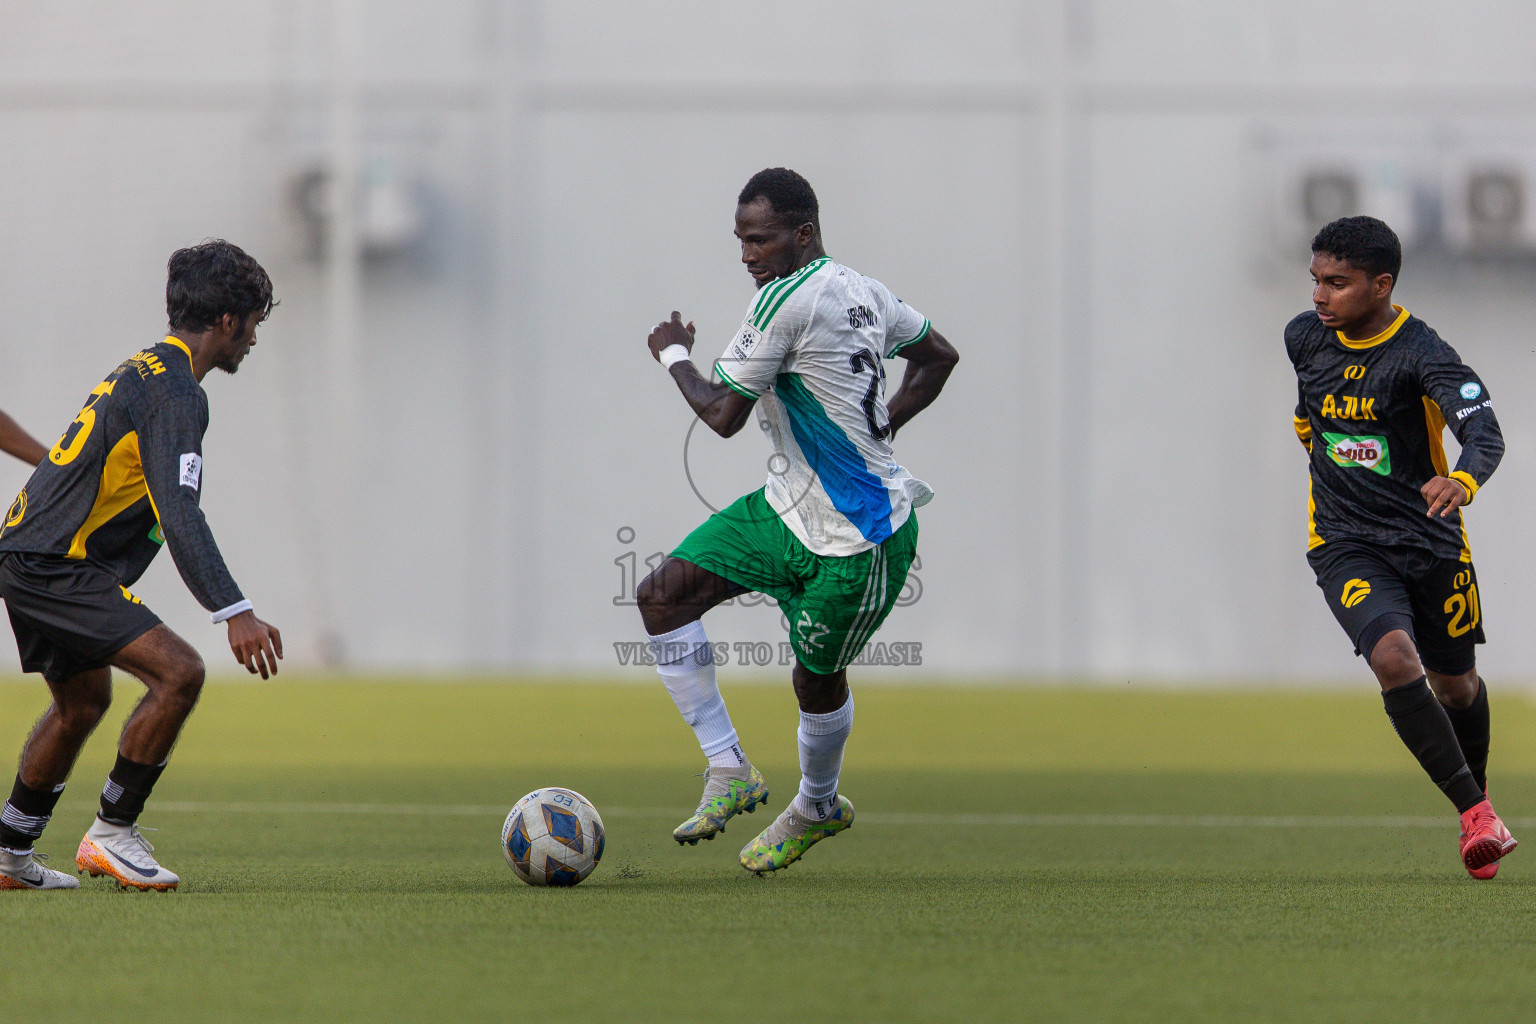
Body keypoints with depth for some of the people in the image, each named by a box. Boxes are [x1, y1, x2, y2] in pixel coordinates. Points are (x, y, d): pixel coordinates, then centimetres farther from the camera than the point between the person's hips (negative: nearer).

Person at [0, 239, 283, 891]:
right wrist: (235, 613, -32)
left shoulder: (144, 372, 18)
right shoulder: (173, 393, -15)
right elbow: (178, 514, -26)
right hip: (53, 566, -11)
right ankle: (111, 835, -8)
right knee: (179, 673, -17)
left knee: (83, 701, 26)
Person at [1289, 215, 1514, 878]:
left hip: (1431, 542, -1)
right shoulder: (1304, 336, -3)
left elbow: (1485, 431, -34)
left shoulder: (1421, 354, -19)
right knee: (1394, 656, -25)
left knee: (1455, 685, 14)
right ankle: (1476, 815, -23)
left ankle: (1477, 785, 48)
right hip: (1346, 544, 1)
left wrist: (1462, 479, -52)